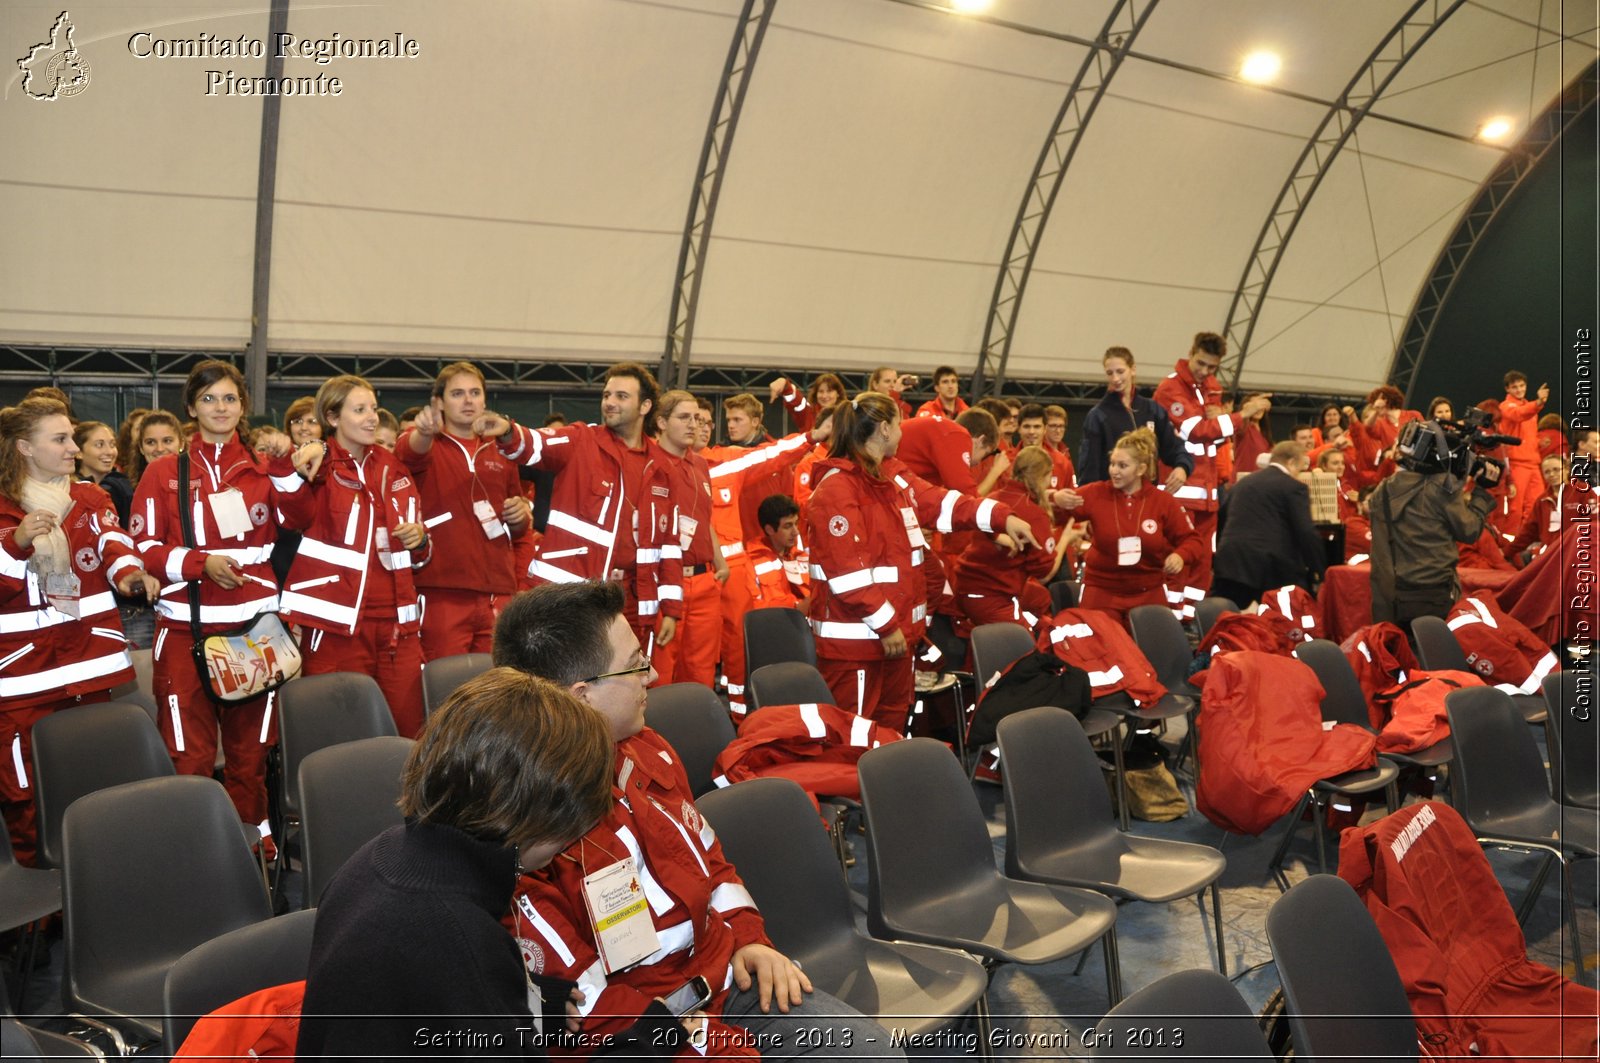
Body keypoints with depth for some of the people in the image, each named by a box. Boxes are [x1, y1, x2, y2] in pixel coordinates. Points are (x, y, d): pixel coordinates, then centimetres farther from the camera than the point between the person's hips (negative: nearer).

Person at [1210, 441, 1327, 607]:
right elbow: (1306, 534, -7)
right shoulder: (1294, 487, 1)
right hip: (1273, 567, -5)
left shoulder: (1242, 483, 21)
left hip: (1230, 563, 5)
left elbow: (1219, 523, 26)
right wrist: (1318, 570, 1)